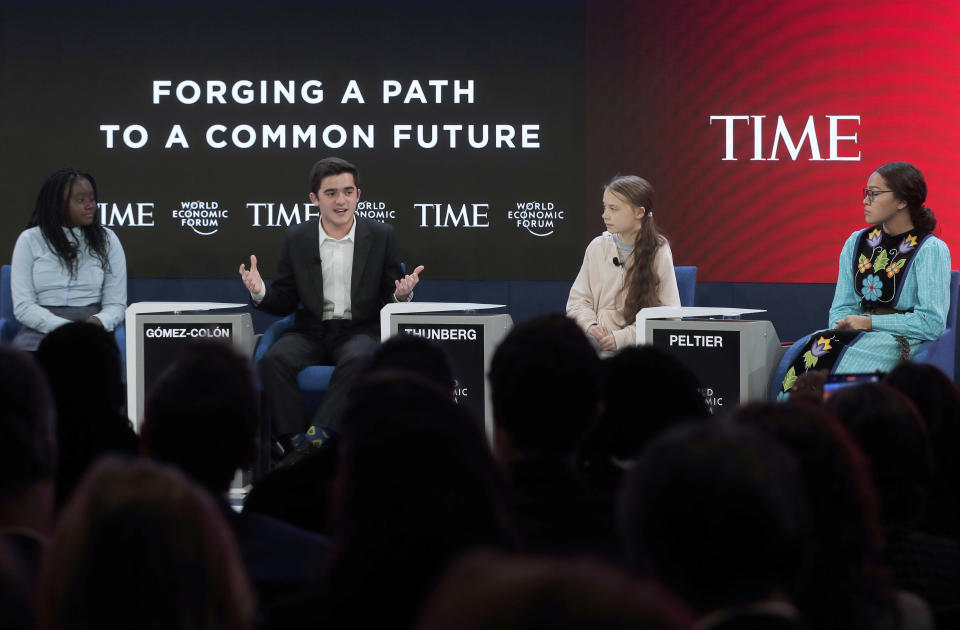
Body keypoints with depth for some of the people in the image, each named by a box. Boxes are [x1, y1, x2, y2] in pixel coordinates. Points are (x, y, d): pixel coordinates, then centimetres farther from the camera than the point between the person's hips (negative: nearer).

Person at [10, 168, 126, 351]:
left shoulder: (107, 240, 10)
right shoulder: (29, 241, 5)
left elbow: (116, 304, 7)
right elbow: (23, 307, -3)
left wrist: (97, 322, -18)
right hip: (40, 332, 0)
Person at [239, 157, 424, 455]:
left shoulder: (381, 236, 6)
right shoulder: (297, 239, 9)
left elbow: (390, 297, 8)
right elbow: (285, 302, 11)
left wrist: (401, 295, -17)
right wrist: (260, 293, -11)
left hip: (360, 331, -2)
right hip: (310, 331, 2)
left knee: (357, 360, -37)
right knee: (274, 360, -29)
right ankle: (295, 444, -31)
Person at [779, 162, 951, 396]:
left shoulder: (931, 250, -3)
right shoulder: (856, 243, 16)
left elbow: (932, 323, -10)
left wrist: (869, 322, -10)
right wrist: (844, 325, -8)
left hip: (906, 344, -5)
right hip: (858, 335, 5)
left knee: (826, 351, -33)